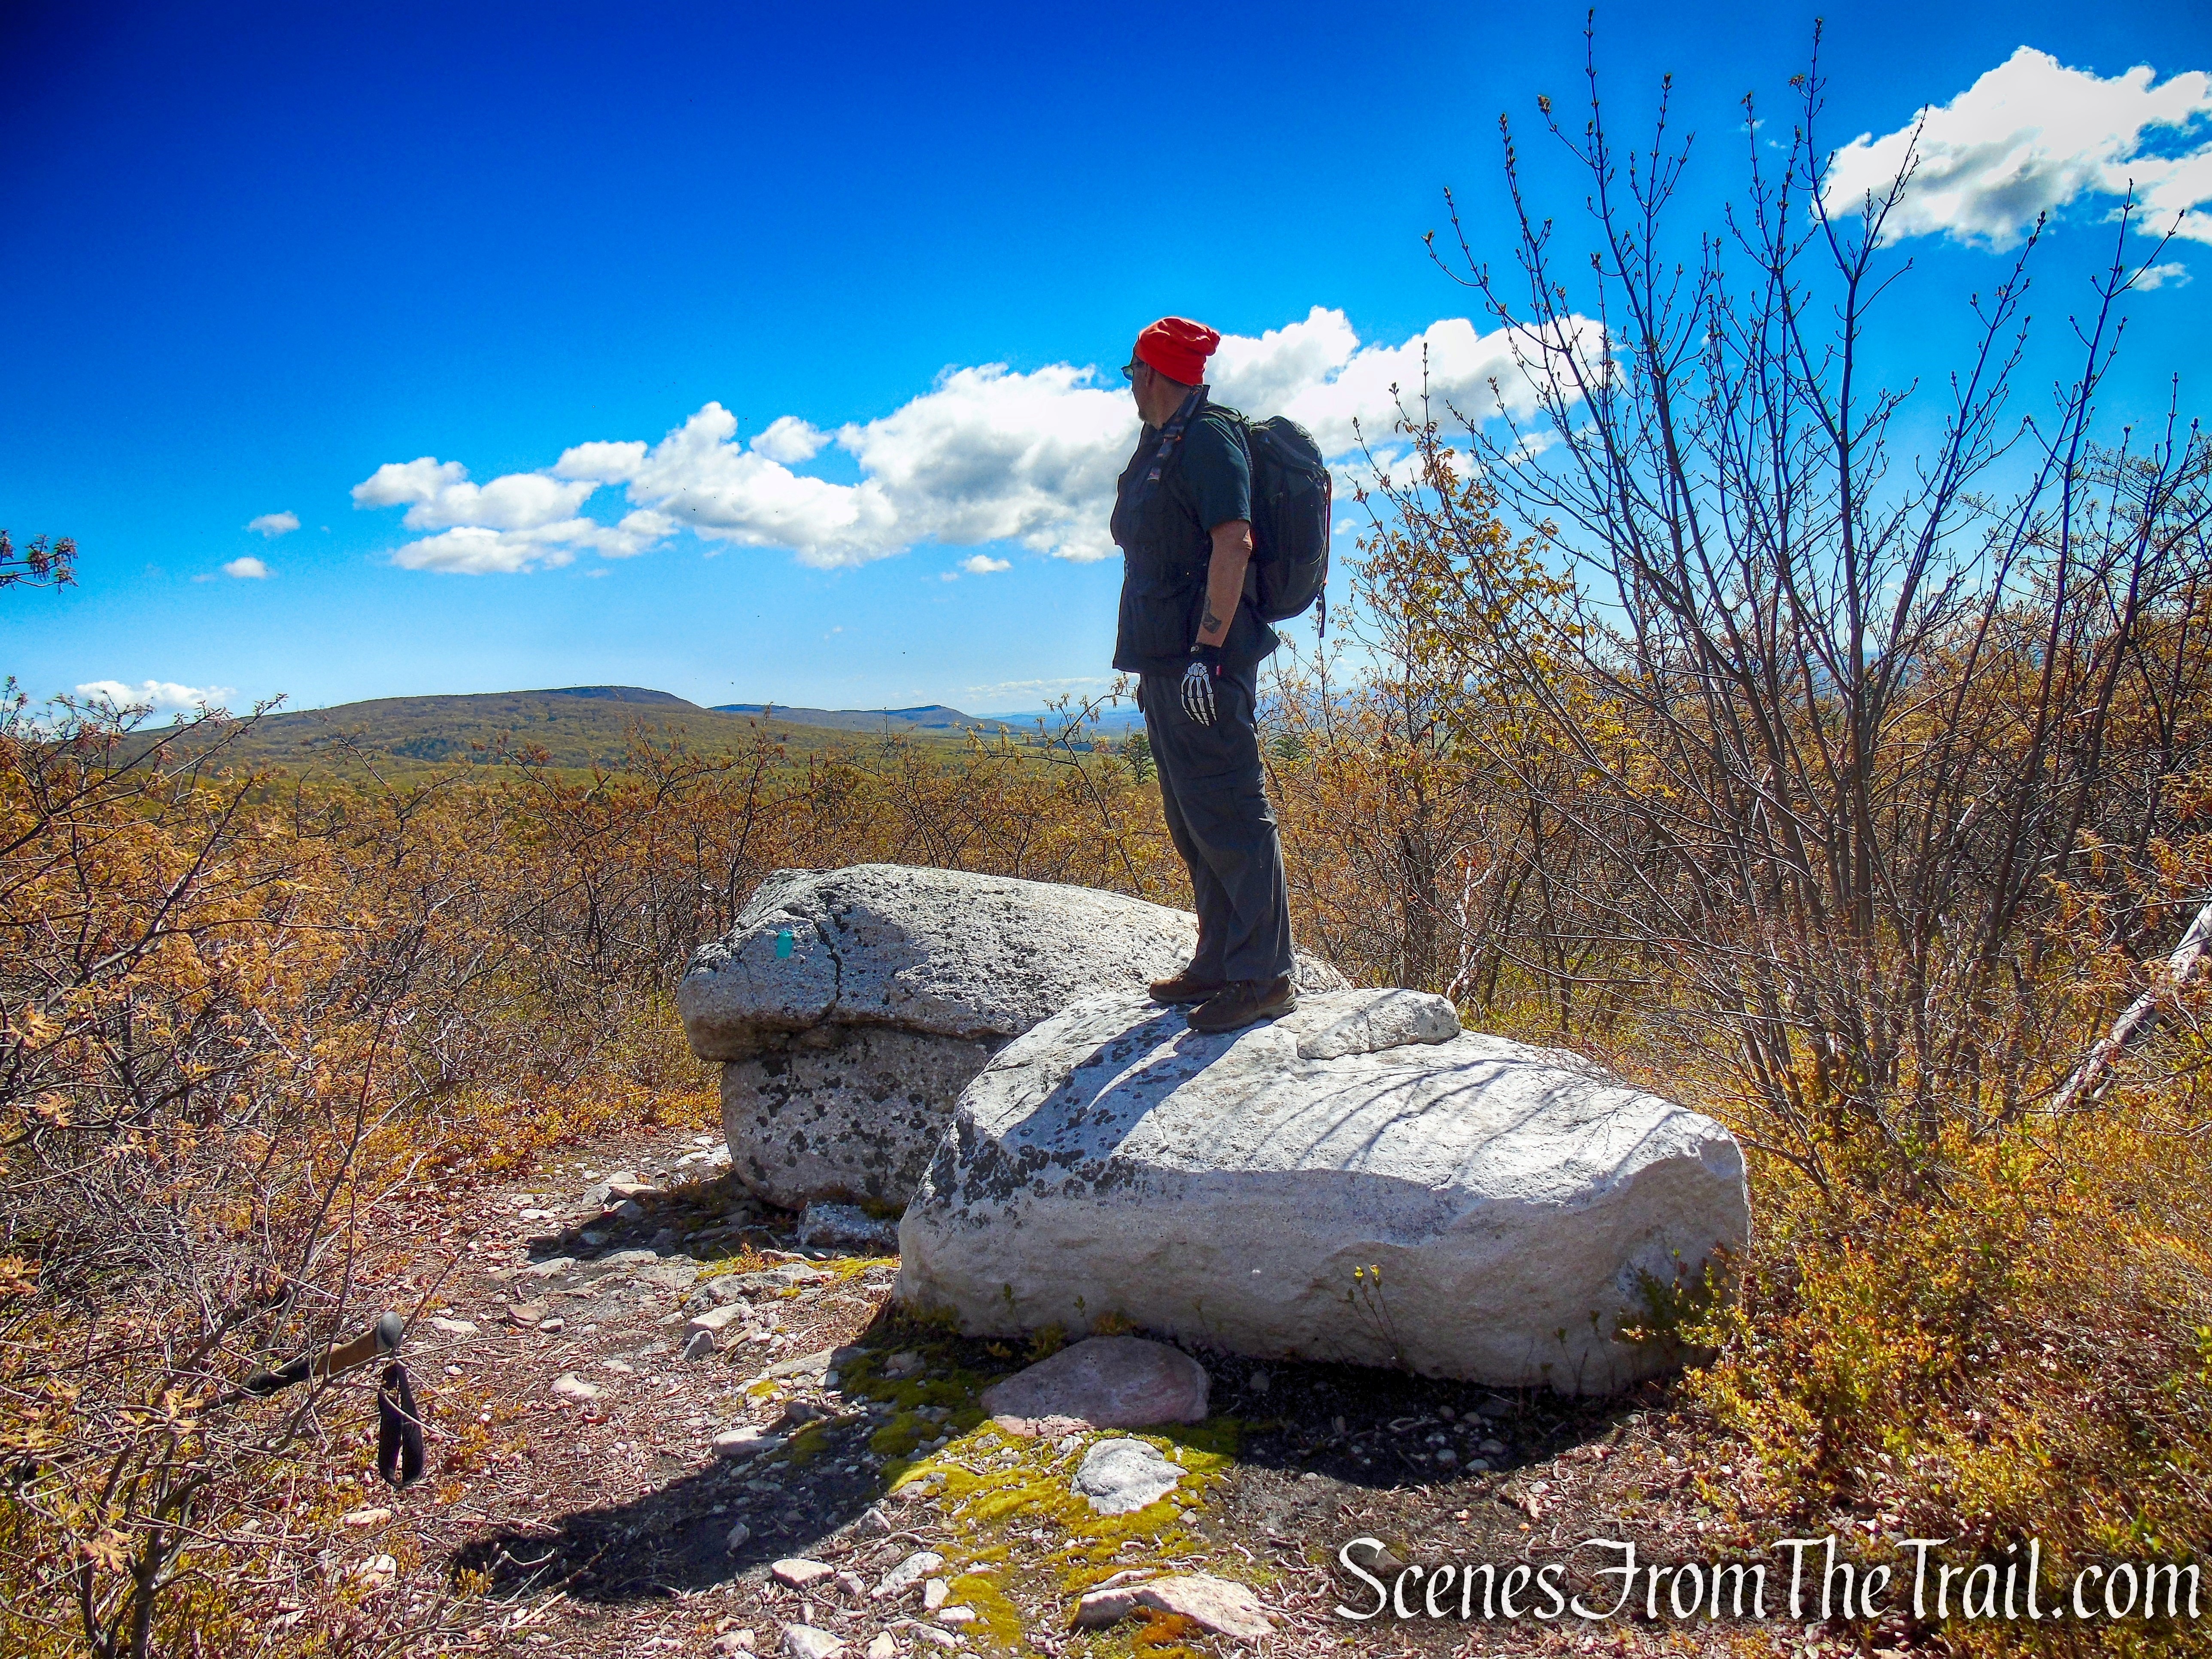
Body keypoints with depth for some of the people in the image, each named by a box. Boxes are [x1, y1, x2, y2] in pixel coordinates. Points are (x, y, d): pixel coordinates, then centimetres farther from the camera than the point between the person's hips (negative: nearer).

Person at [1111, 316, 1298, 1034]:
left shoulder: (1207, 437, -8)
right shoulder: (1159, 448, 22)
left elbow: (1234, 541, -19)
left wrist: (1206, 650, -25)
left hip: (1203, 663, -10)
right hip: (1165, 664, 10)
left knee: (1229, 816, -9)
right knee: (1191, 822, 13)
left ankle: (1266, 976, -4)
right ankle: (1218, 964, 22)